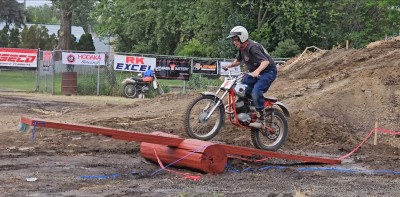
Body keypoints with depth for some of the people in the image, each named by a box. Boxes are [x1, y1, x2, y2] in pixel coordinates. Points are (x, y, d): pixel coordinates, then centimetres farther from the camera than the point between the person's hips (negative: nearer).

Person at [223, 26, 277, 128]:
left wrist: (257, 71, -54)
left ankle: (260, 120, -26)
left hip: (268, 71, -10)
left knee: (256, 91, -30)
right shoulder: (242, 48, 3)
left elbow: (265, 61, -37)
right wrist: (228, 66, 0)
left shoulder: (252, 47, -26)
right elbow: (238, 61, 18)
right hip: (255, 73, 10)